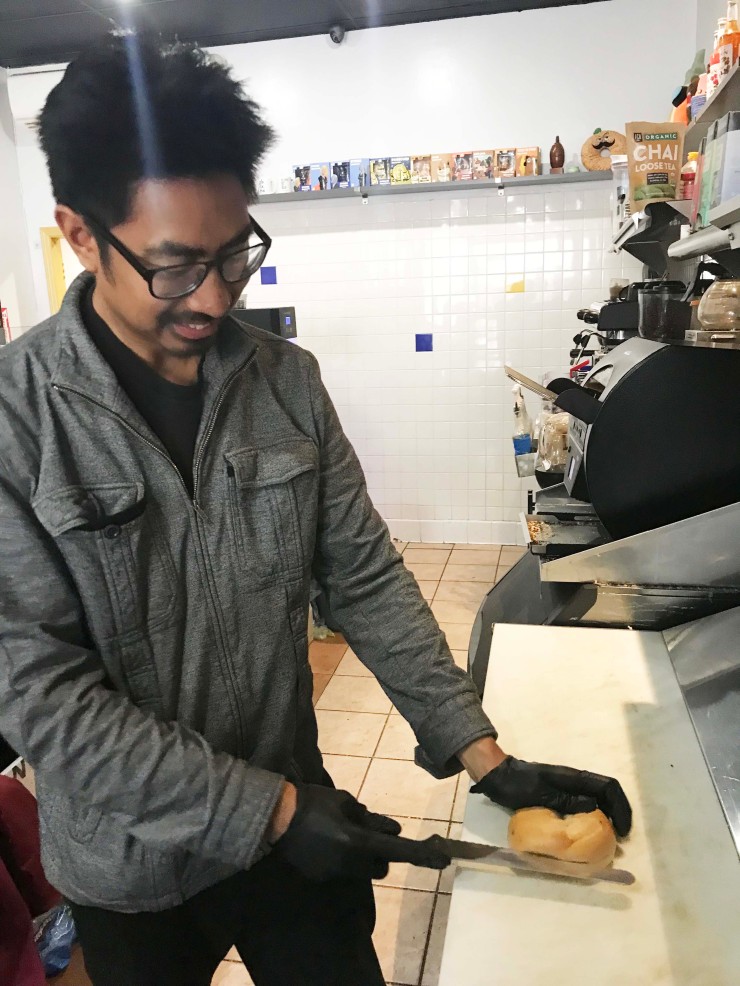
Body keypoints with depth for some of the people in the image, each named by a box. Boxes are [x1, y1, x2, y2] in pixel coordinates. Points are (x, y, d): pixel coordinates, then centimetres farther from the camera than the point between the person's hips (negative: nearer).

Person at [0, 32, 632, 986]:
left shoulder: (287, 382, -8)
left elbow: (367, 577, -5)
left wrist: (481, 753, -10)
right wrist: (269, 809, -21)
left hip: (295, 819, 3)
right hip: (135, 874, -2)